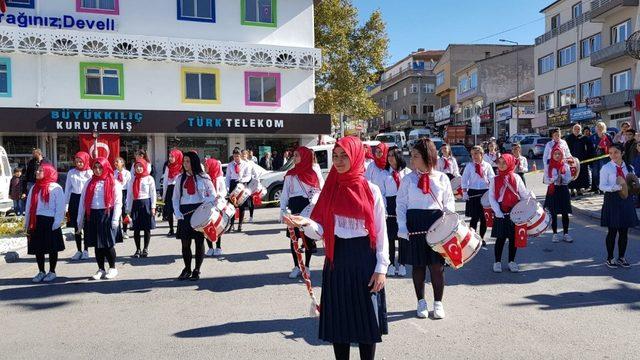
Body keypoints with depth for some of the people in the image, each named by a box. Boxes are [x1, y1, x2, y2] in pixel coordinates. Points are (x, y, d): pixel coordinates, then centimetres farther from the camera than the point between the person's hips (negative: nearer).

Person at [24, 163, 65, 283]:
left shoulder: (56, 188, -6)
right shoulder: (34, 188, 12)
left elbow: (60, 207, -9)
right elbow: (29, 206, 13)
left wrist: (57, 223, -14)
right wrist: (27, 223, 9)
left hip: (49, 221, -6)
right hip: (36, 222, 6)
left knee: (52, 248, 3)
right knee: (38, 248, 9)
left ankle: (52, 272, 16)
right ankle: (41, 272, 22)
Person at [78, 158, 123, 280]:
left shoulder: (113, 183, 0)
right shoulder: (89, 183, 11)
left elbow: (118, 202, -5)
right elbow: (83, 201, 10)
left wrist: (115, 219, -12)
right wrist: (80, 219, 6)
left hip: (107, 215, -4)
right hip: (92, 216, 4)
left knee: (108, 244, -1)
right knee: (97, 244, 8)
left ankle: (112, 268, 15)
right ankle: (101, 269, 20)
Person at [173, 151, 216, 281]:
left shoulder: (203, 177, 1)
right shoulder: (180, 178, 10)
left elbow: (213, 194, 5)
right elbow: (175, 197, 11)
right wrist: (177, 213, -2)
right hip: (185, 213, 3)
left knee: (199, 242, 2)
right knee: (185, 242, 3)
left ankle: (197, 270, 13)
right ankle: (187, 269, 19)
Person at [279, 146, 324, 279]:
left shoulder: (315, 172, 4)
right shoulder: (290, 174, 10)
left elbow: (321, 189, 1)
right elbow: (285, 193, 8)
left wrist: (314, 202, -14)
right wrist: (283, 209, 0)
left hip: (311, 208, -2)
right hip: (296, 208, 2)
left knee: (309, 238, 2)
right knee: (293, 237, 1)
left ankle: (306, 266, 16)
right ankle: (296, 267, 13)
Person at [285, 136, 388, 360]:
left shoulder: (371, 190, -4)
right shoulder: (329, 190, 4)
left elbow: (381, 232, -2)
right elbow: (321, 232, 1)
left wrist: (381, 267, -6)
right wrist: (306, 224, -20)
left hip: (364, 259, -2)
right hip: (336, 260, 2)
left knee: (366, 318, 5)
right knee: (338, 318, 9)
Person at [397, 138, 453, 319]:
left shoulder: (442, 178, 4)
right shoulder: (408, 179, 4)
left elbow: (449, 204, 7)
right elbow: (401, 205, 3)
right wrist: (403, 228, -7)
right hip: (414, 225, 0)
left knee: (437, 264, 2)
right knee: (418, 264, 7)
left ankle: (438, 303, 19)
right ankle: (421, 302, 23)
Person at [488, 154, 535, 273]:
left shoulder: (516, 178, 2)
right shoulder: (495, 180, 3)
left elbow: (523, 193, 1)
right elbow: (491, 197, 1)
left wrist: (530, 195, -22)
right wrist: (498, 212, -10)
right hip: (501, 213, -1)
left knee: (513, 237, 7)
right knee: (500, 238, 1)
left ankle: (512, 261, 19)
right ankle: (497, 262, 12)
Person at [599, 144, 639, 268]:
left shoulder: (628, 168, 6)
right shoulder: (606, 168, -6)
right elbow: (602, 186, -9)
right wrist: (614, 188, -25)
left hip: (626, 199, 4)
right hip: (612, 199, -4)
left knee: (624, 231, 9)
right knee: (612, 231, 2)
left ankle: (621, 257, 23)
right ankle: (609, 258, 15)